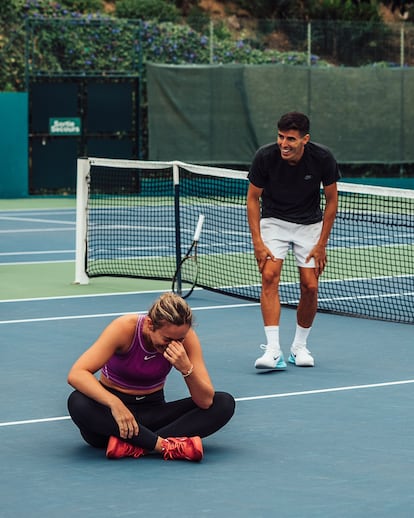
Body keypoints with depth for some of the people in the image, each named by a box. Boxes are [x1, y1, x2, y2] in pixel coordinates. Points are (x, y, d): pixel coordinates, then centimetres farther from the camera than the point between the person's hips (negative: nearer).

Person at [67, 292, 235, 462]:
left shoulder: (186, 337, -15)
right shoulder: (125, 328, -23)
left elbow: (206, 401, -17)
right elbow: (76, 374, -31)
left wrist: (186, 368, -35)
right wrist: (114, 403, -45)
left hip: (153, 411, 3)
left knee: (225, 403, -20)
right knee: (78, 403, -38)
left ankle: (134, 445, -33)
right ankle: (166, 445, -42)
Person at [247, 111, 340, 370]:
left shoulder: (323, 158, -21)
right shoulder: (265, 156, -22)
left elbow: (332, 200, -7)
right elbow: (253, 198, -8)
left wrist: (321, 244, -9)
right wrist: (257, 242, -15)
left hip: (309, 224, 1)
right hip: (274, 221, -1)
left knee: (310, 287, -7)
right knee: (270, 276, -20)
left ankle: (300, 346, 15)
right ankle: (273, 350, -23)